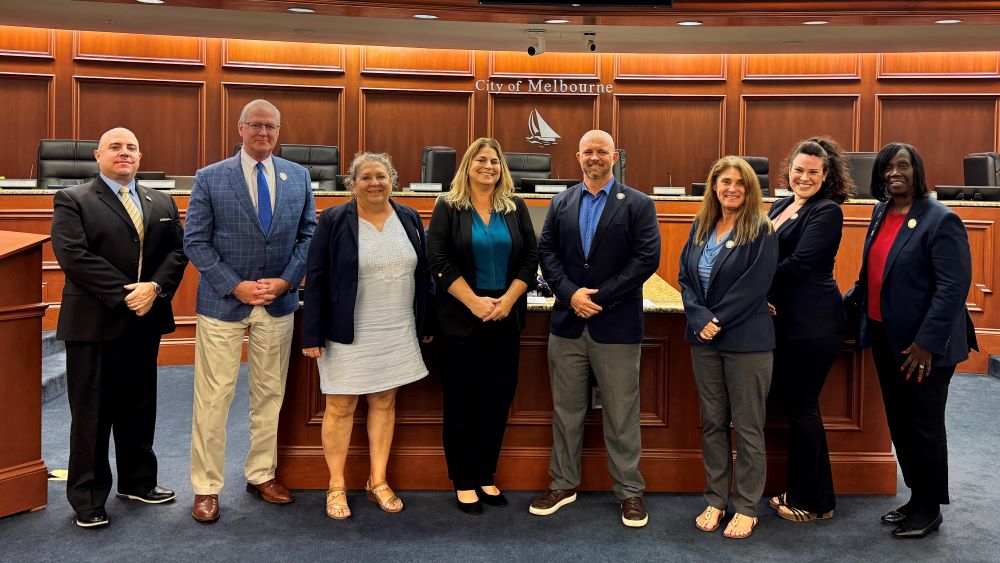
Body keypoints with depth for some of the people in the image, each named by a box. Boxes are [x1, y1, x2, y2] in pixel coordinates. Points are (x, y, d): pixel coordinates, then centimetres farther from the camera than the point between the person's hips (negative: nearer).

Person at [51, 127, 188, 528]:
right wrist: (125, 295, -18)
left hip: (146, 320, 5)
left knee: (140, 407, 14)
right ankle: (88, 498, 15)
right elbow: (73, 255, -13)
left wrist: (154, 288, -13)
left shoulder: (162, 203, 13)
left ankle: (137, 481, 28)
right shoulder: (72, 200, -1)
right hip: (94, 322, -4)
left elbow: (177, 251, 5)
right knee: (92, 412, 3)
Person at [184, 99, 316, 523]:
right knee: (213, 397, 1)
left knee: (270, 393, 12)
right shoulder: (210, 178, -2)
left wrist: (286, 280, -7)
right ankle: (206, 487, 14)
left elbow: (308, 234, 7)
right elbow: (196, 242, -4)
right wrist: (235, 286, -13)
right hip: (223, 302, -3)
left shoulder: (298, 177, 6)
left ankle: (262, 475, 27)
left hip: (278, 301, 3)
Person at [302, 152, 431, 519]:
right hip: (348, 334, -3)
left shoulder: (409, 219, 5)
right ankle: (336, 487, 18)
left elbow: (422, 274, 11)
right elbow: (316, 279, -7)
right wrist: (313, 334, -11)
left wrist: (426, 324, 9)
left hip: (397, 333, 4)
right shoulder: (334, 220, -7)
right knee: (341, 406, 5)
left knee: (384, 402, 12)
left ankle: (378, 482, 24)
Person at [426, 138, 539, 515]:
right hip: (461, 319, -3)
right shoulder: (449, 207, -1)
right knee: (462, 401, 3)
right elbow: (437, 259, -8)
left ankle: (486, 476, 20)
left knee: (498, 400, 7)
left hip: (505, 319, 3)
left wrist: (508, 300, -9)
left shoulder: (516, 208, 8)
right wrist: (474, 301, -15)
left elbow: (531, 257, 4)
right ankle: (464, 482, 14)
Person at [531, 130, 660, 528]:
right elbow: (546, 252, 5)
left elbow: (647, 258, -9)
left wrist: (600, 297, -14)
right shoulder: (561, 204, 11)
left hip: (616, 325, -3)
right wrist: (571, 294, -12)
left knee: (621, 413, 6)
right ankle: (563, 483, 26)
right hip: (567, 323, 3)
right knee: (566, 409, 12)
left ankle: (629, 490, 19)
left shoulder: (638, 205, 0)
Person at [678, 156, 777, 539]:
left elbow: (754, 286, -15)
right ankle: (716, 499, 25)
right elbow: (685, 277, 5)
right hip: (704, 338, 5)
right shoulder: (700, 227, 8)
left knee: (747, 426, 4)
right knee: (712, 422, 12)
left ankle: (746, 507, 16)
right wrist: (700, 318, -10)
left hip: (746, 340, -5)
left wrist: (718, 321, -15)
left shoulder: (761, 231, -8)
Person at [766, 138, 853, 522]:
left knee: (801, 408, 0)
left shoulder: (826, 212, -10)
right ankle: (802, 491, 27)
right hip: (784, 321, 8)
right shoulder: (781, 206, 14)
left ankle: (812, 503, 15)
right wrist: (763, 295, -7)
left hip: (812, 326, -8)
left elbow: (799, 263, -19)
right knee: (787, 401, 13)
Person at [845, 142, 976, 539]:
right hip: (885, 336, 8)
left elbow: (953, 287, -19)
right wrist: (848, 302, 14)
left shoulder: (940, 220, -15)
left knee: (924, 425, 5)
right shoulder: (881, 212, 8)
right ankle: (916, 498, 30)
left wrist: (927, 342, -22)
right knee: (898, 422, 15)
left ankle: (929, 508, 21)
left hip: (923, 344, -7)